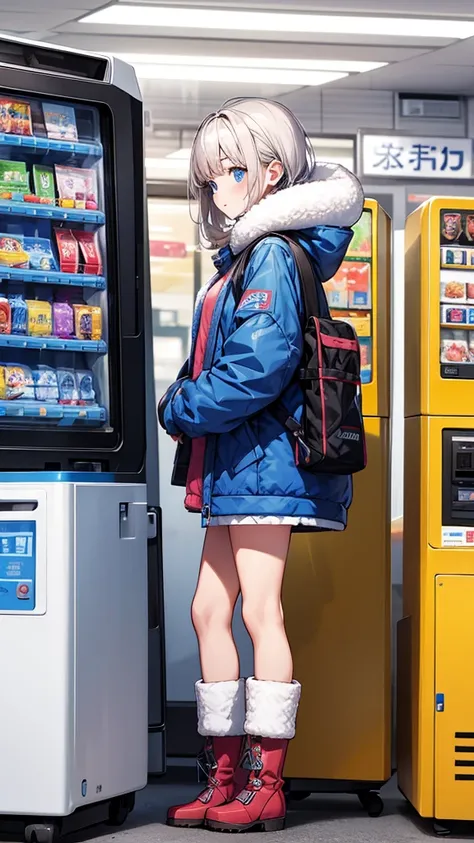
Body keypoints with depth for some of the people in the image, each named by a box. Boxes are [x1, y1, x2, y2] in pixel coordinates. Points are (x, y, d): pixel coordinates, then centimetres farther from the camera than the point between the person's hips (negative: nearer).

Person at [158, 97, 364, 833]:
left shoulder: (274, 254, -10)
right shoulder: (236, 261, 19)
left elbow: (259, 365, -22)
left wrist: (180, 410, -12)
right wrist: (187, 406, 4)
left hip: (265, 456, -10)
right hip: (231, 466, 10)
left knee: (259, 611, -6)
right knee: (209, 610, 9)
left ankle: (265, 788, 2)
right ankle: (226, 779, 16)